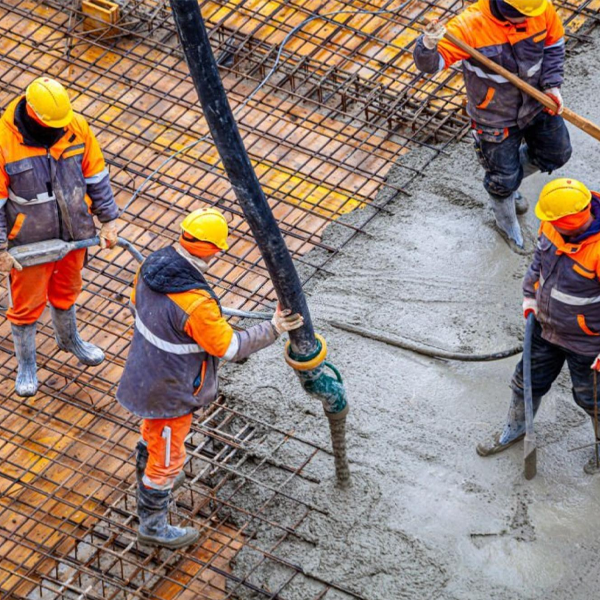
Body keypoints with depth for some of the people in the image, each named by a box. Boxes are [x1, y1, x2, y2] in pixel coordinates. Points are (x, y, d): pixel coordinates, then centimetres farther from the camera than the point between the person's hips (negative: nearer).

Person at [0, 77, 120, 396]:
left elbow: (96, 176, -2)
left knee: (66, 290, 28)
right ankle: (26, 364, 37)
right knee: (27, 304, 14)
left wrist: (109, 220, 1)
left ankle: (68, 338, 56)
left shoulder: (77, 127, -16)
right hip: (30, 242, -4)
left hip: (73, 233, 4)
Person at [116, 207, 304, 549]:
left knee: (154, 434, 35)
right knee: (167, 456, 14)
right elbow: (229, 347, -24)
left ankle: (148, 479, 62)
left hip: (145, 370, 8)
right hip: (170, 392, -8)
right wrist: (274, 330, -15)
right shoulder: (195, 303, -38)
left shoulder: (153, 265, -14)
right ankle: (153, 525, 34)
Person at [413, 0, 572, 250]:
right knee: (503, 180, 13)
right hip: (495, 117, -4)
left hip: (536, 104, 5)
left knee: (556, 154, 23)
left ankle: (509, 184, 52)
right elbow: (429, 63, -36)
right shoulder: (471, 25, -35)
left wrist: (552, 84, -9)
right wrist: (428, 46, -59)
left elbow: (554, 44, 0)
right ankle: (507, 226, 47)